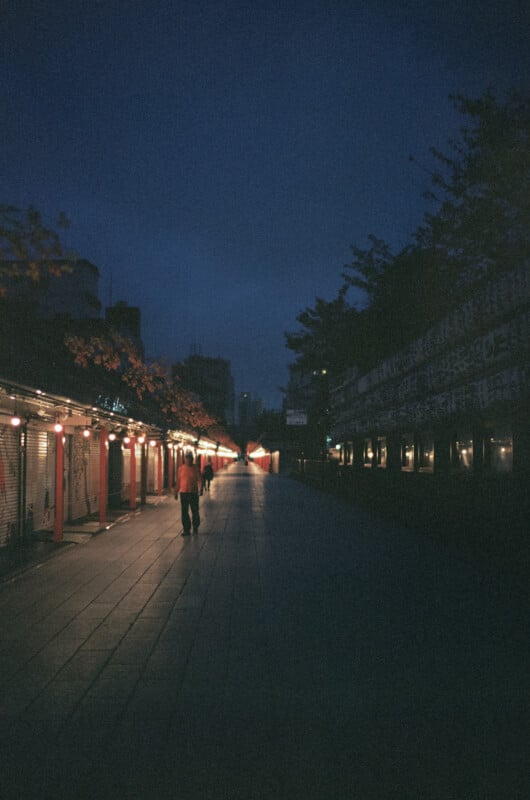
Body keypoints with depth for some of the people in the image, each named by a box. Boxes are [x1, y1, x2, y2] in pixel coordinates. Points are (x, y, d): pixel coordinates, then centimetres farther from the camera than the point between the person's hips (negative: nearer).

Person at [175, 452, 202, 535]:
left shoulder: (196, 468, 0)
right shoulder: (181, 468, 4)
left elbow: (199, 479, -3)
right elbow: (178, 481, 8)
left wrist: (200, 489, -19)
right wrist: (176, 492, 8)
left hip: (193, 493, -1)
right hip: (183, 493, 1)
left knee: (195, 511, 5)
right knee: (184, 512, 0)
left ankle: (195, 527, 25)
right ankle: (186, 530, 7)